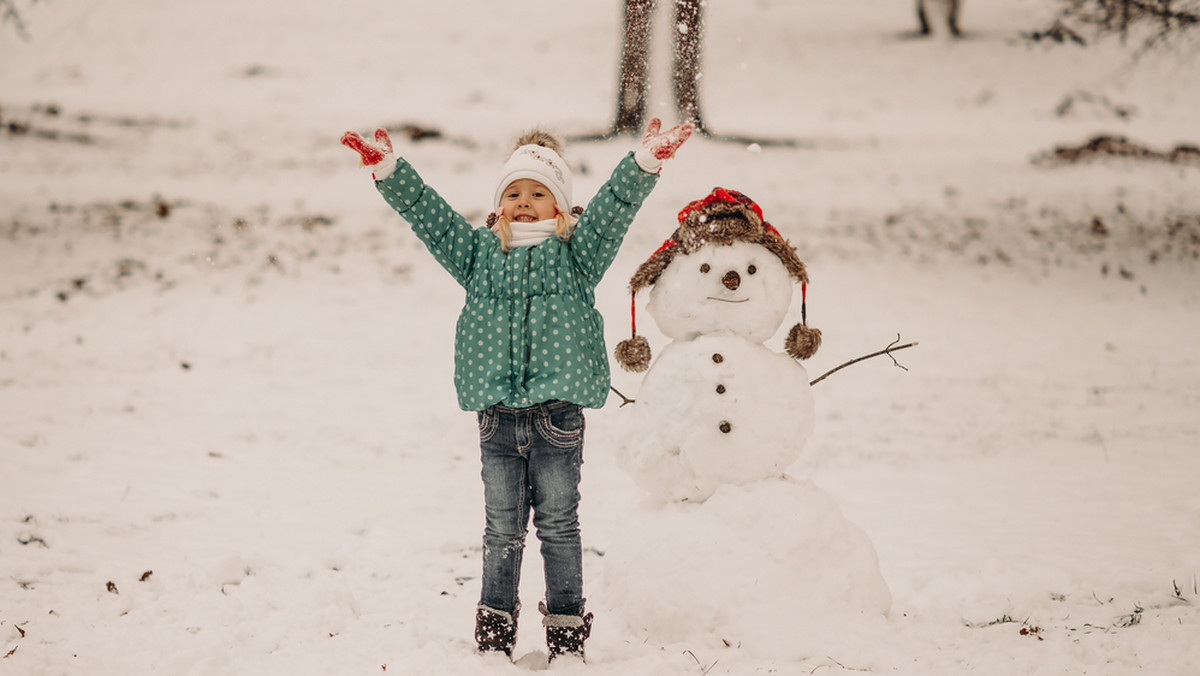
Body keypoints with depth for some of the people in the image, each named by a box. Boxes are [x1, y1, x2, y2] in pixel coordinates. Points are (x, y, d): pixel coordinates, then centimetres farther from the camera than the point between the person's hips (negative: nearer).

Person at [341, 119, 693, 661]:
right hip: (497, 414, 2)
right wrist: (386, 168, -5)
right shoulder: (479, 252, 10)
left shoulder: (575, 251, 5)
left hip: (557, 412, -2)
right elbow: (427, 212, 6)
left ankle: (567, 629, 15)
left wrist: (647, 160, -22)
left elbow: (615, 205, -7)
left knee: (559, 525, 5)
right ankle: (495, 627, 20)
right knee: (502, 529, 9)